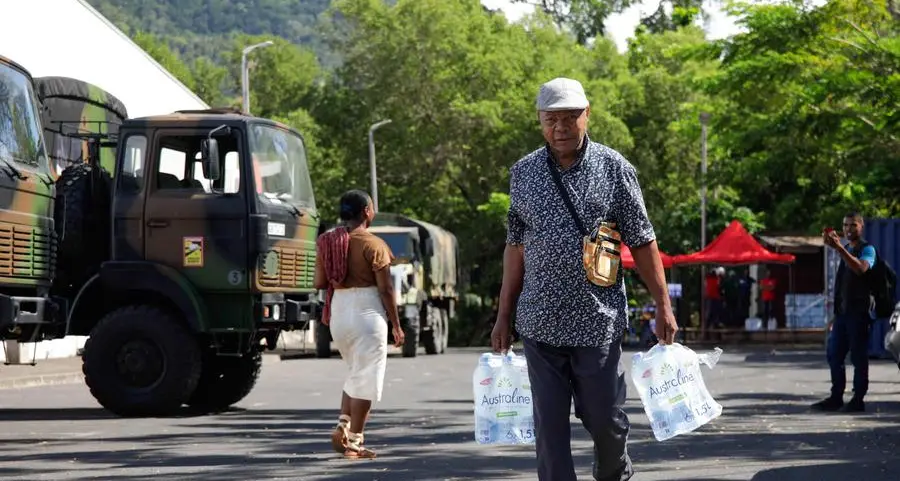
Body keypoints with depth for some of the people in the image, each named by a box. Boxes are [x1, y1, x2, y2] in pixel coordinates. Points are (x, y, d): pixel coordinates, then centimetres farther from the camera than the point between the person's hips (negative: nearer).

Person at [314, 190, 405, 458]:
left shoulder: (326, 242, 5)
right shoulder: (373, 244, -11)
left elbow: (319, 283, 6)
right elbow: (385, 289, -10)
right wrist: (396, 325, -2)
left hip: (338, 311, 6)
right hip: (367, 313, -6)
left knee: (355, 374, 23)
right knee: (365, 379, 1)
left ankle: (342, 426, 11)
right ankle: (354, 441, 2)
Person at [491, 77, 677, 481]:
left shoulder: (614, 168, -1)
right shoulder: (523, 173, 6)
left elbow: (642, 242, 2)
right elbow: (515, 247, 12)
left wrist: (663, 306, -2)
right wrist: (504, 315, 10)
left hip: (598, 321, -2)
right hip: (540, 323, 2)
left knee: (606, 418, 6)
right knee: (549, 425, 2)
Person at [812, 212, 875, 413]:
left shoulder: (867, 249, -4)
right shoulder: (846, 248, 19)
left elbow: (860, 268, -27)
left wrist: (839, 248, -34)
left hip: (859, 311, -8)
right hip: (842, 310, 8)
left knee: (859, 356, -5)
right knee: (834, 354, 7)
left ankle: (858, 400, -2)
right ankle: (836, 398, 13)